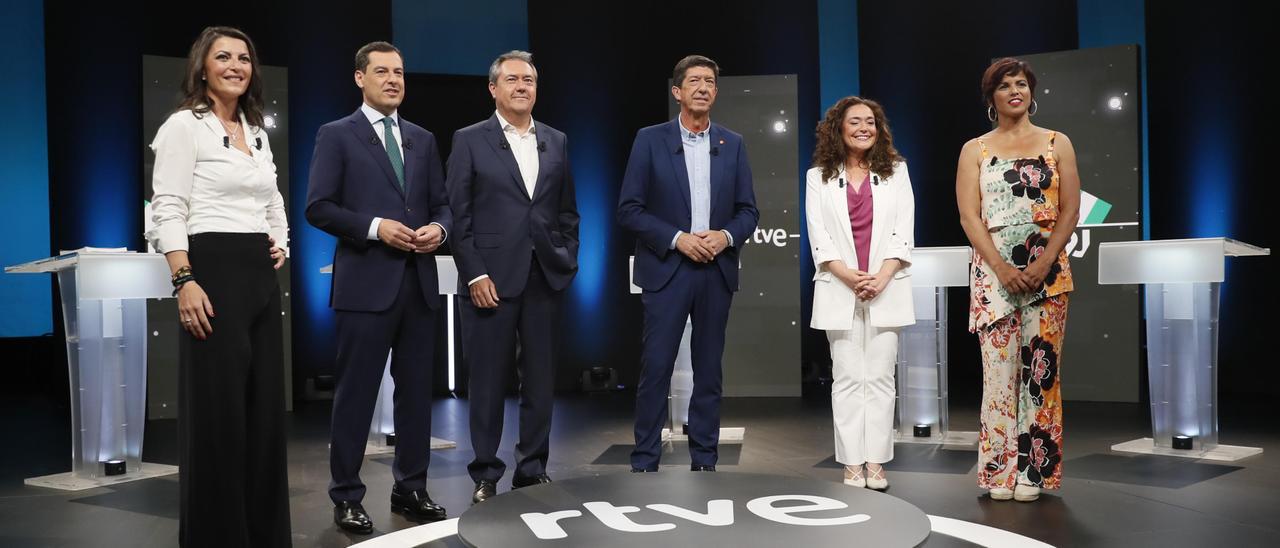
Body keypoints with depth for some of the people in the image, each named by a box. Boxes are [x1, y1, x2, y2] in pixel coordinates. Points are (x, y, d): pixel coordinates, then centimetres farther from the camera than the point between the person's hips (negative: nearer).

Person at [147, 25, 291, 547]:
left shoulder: (258, 132, 17)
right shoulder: (185, 125, -4)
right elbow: (167, 211, -12)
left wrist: (281, 244, 10)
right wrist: (184, 281, -20)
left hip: (262, 274, 7)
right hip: (213, 270, -7)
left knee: (266, 407, 10)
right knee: (217, 410, -3)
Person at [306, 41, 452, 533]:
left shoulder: (423, 140, 16)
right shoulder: (336, 135, 2)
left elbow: (441, 204, 15)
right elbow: (317, 207, -6)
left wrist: (438, 228, -6)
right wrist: (375, 226, -16)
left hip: (419, 281, 5)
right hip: (366, 282, -5)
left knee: (417, 391, 10)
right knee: (356, 393, 2)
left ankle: (411, 490, 22)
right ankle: (346, 497, 14)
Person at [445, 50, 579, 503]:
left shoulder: (556, 141, 13)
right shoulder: (470, 140, 1)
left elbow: (568, 210, 14)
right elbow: (458, 214, -4)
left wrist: (567, 261, 4)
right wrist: (475, 275, -10)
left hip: (546, 278, 4)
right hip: (491, 278, -3)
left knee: (541, 380, 8)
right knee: (488, 382, 4)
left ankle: (533, 469, 21)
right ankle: (486, 474, 17)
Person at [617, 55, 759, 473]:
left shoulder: (732, 144, 10)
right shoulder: (650, 140, 1)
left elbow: (748, 210, 10)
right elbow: (629, 209, -4)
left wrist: (726, 236, -11)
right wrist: (677, 239, -14)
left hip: (717, 271, 3)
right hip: (666, 269, -3)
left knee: (709, 371, 9)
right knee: (656, 369, -3)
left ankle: (704, 461, 19)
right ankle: (644, 462, 8)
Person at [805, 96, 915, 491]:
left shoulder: (895, 171, 11)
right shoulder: (818, 176, 8)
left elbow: (903, 230, 3)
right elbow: (818, 235, -1)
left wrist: (882, 276, -11)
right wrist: (849, 276, -14)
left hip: (887, 288, 1)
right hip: (840, 290, -1)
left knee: (880, 377, 1)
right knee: (848, 378, 1)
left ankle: (876, 463, 6)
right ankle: (852, 465, 6)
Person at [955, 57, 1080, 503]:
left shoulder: (1057, 144, 11)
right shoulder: (974, 150, 9)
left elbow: (1070, 210, 4)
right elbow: (969, 217, 0)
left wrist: (1044, 263, -10)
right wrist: (1002, 268, -12)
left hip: (1047, 268, 1)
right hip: (992, 268, 0)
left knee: (1040, 364, 0)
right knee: (998, 366, -3)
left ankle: (1032, 470, 7)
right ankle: (998, 471, 4)